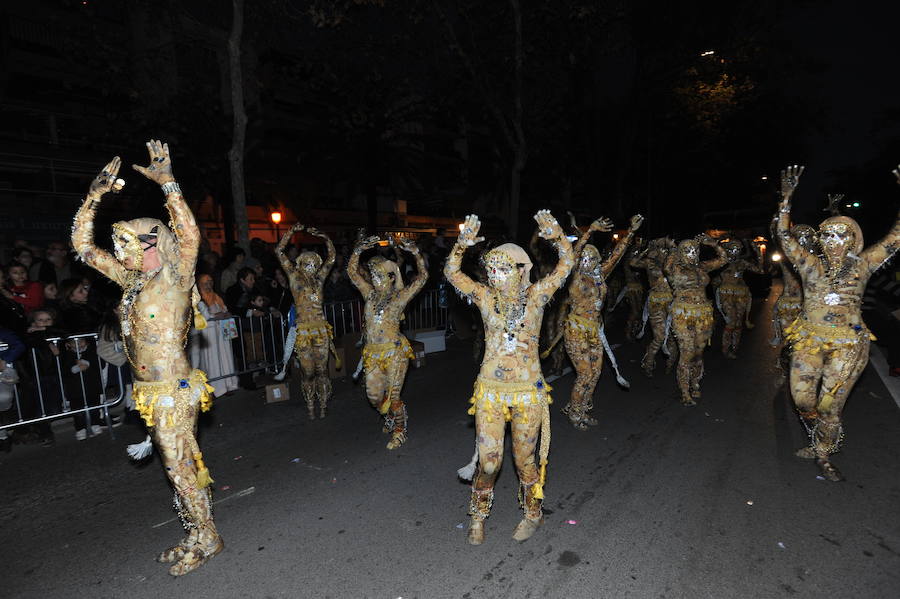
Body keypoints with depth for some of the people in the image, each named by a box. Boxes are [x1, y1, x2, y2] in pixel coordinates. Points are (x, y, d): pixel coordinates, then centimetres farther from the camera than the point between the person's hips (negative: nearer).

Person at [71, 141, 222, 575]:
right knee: (181, 464, 17)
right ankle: (196, 537, 32)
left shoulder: (176, 279, -12)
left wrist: (168, 184, -27)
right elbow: (82, 245, 15)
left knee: (180, 467, 2)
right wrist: (95, 195, 7)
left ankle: (206, 538, 20)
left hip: (173, 390, -8)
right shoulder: (133, 279, 9)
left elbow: (190, 236, -31)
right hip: (152, 392, 8)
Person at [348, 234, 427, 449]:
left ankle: (399, 432, 24)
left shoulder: (400, 296, -4)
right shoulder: (370, 293, 8)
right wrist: (358, 250, -1)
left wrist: (416, 253, -20)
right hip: (373, 353, 5)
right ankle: (390, 418, 44)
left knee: (393, 395, 2)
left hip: (395, 351, -5)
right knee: (373, 396, 14)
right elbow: (352, 271, 10)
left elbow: (422, 278, -12)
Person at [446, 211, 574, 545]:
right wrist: (462, 244, -18)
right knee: (488, 460, 7)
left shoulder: (536, 295, -2)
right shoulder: (486, 297, -1)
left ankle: (533, 514, 41)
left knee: (525, 459, 15)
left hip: (528, 391, 0)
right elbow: (451, 272, -2)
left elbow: (567, 263, -3)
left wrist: (556, 235, -20)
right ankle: (478, 517, 34)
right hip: (490, 390, 1)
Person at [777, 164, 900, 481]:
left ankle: (823, 455, 25)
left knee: (831, 405, 5)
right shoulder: (810, 264, 5)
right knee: (802, 398, 2)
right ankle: (819, 442, 31)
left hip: (847, 345, -1)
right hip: (809, 341, 1)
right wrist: (787, 196, -4)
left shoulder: (862, 265, 4)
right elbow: (784, 235, 1)